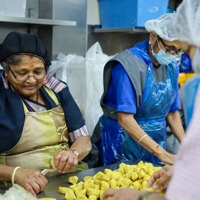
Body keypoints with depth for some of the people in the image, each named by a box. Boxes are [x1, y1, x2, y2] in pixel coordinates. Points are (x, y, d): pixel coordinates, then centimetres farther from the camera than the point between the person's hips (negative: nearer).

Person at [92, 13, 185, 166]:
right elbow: (124, 119, -24)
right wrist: (161, 153, -27)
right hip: (123, 143, -6)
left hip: (154, 142, 6)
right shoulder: (129, 65, -18)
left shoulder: (172, 67, 4)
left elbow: (172, 112, 12)